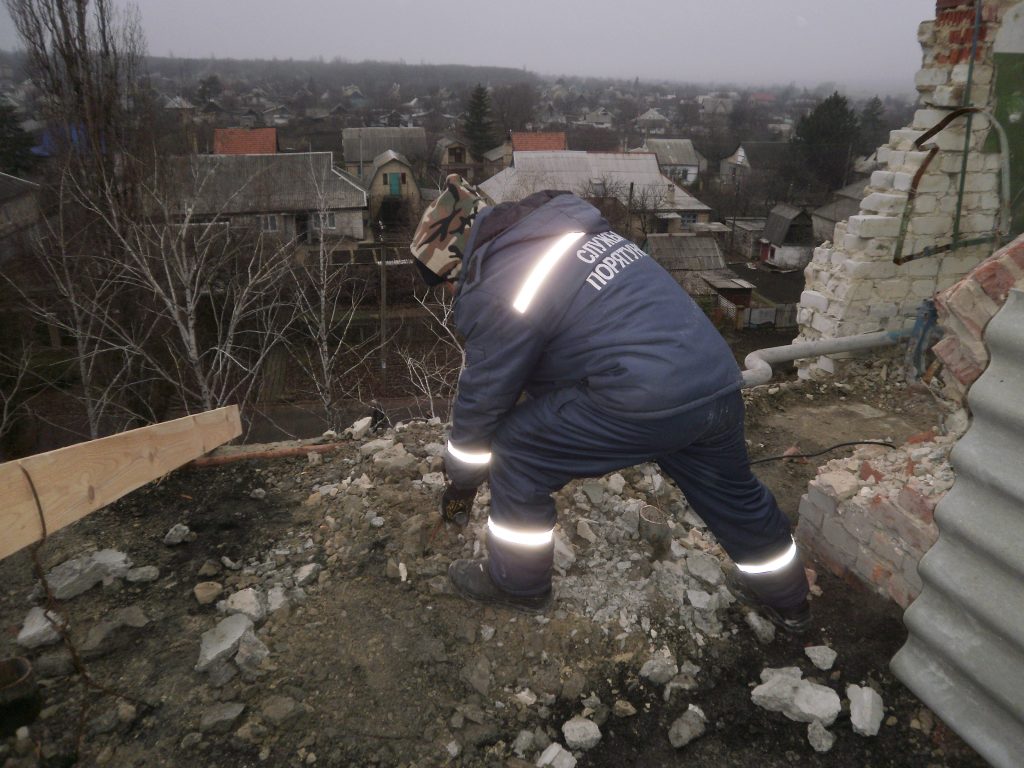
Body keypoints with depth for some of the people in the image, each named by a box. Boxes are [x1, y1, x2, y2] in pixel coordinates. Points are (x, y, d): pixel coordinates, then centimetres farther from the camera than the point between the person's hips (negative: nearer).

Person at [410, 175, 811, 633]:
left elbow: (483, 396, 2)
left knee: (517, 453, 7)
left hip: (646, 401, -9)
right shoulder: (564, 227, 18)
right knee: (732, 492, 30)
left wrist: (462, 474, 18)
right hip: (718, 383, 9)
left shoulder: (496, 290, -7)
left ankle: (517, 583, 26)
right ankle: (787, 601, 51)